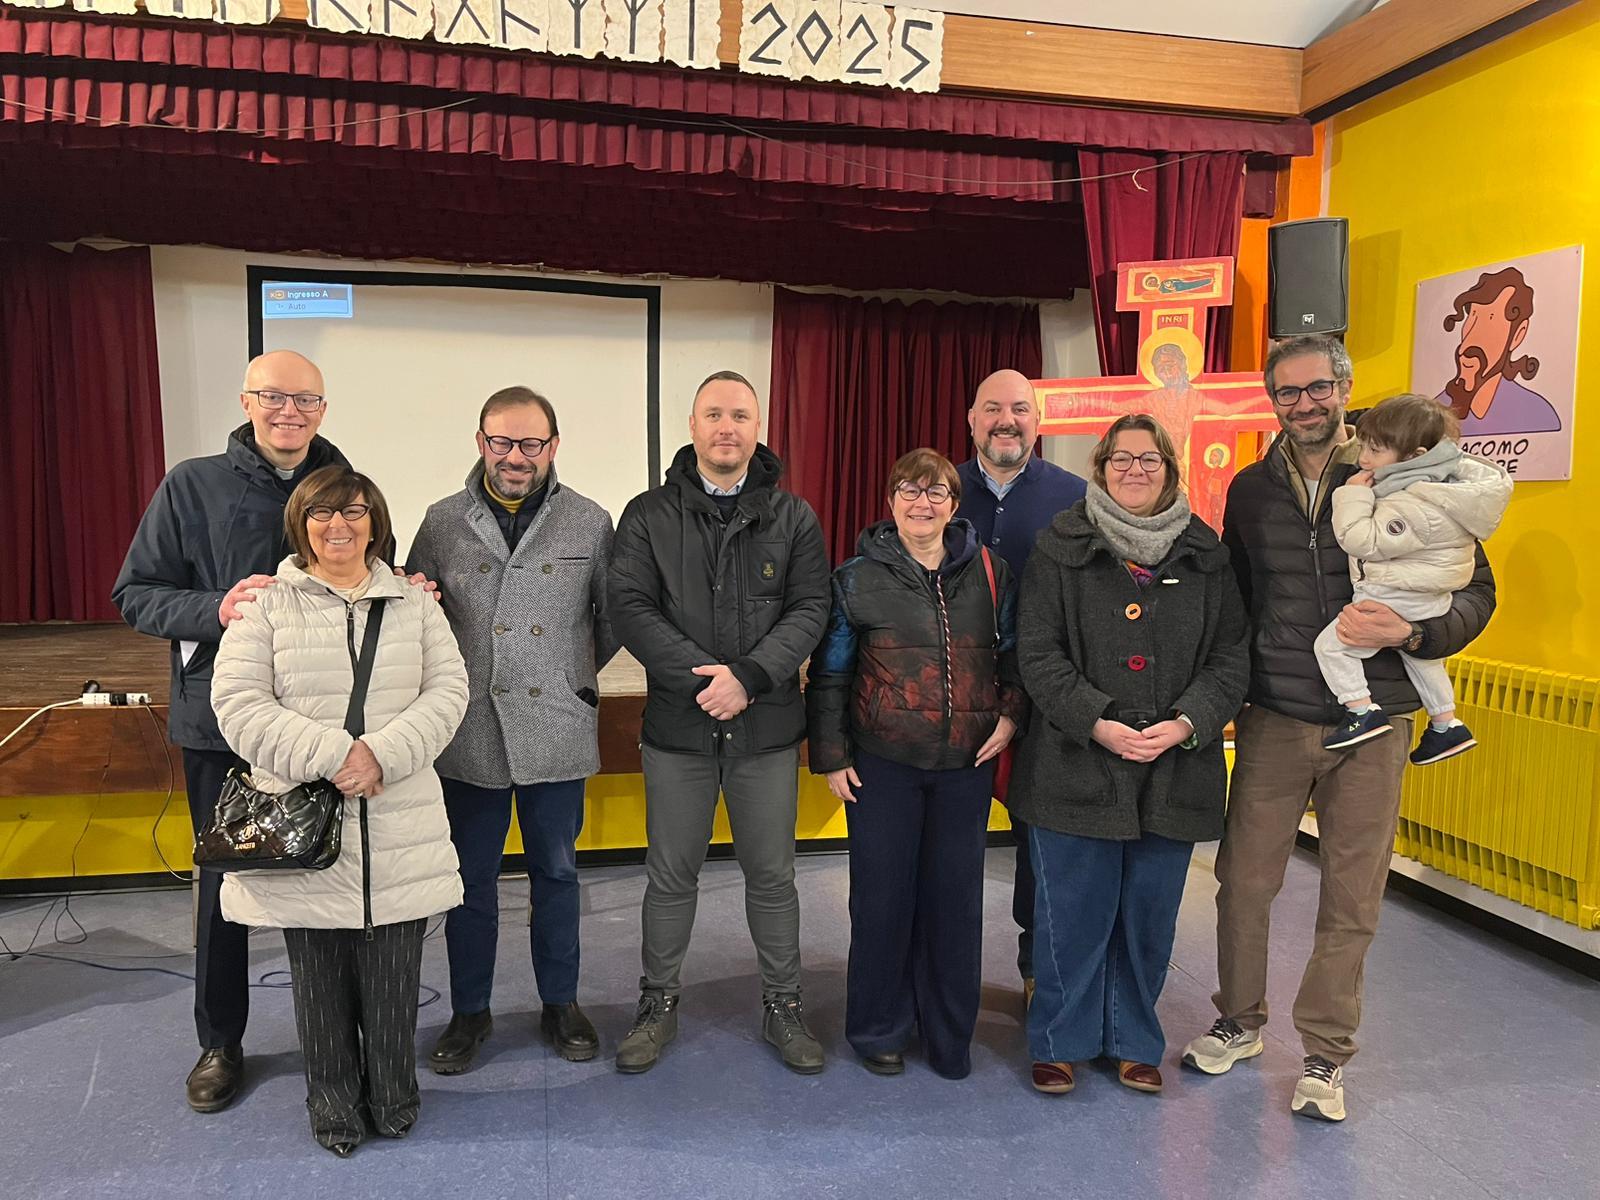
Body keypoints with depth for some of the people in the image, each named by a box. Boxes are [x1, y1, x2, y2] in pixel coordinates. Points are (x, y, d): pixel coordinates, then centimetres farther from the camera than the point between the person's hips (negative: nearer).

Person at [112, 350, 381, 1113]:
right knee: (223, 884, 13)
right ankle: (220, 1043, 33)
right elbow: (135, 594, -1)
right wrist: (214, 610, -19)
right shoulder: (192, 486, -2)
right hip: (221, 720, -1)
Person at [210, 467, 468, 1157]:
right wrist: (331, 756, -18)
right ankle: (334, 1107, 30)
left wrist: (384, 753, -15)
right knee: (321, 976, 10)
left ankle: (393, 1098, 29)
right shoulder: (266, 606, 2)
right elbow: (238, 703, -6)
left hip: (399, 831, 1)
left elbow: (448, 691, 1)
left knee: (394, 975, 9)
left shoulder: (414, 604, 9)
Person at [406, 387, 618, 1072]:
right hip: (470, 734, 0)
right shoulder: (443, 523, 1)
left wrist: (576, 674, 9)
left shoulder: (590, 523, 0)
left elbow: (613, 617, 9)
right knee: (471, 879, 12)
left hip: (557, 733, 0)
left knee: (556, 873, 14)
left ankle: (561, 1003, 31)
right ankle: (469, 1011, 30)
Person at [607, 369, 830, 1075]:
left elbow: (809, 609, -5)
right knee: (670, 876, 12)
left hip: (767, 729, 1)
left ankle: (782, 1005, 30)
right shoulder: (648, 516, 2)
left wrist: (747, 676, -20)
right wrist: (700, 675, -19)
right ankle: (658, 1004, 31)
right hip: (676, 727, 0)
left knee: (771, 874, 12)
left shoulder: (793, 518, 4)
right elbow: (629, 606, -8)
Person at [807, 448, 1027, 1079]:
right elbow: (828, 676, 2)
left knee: (956, 896, 9)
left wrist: (1010, 713, -2)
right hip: (883, 765, -2)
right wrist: (830, 756, -1)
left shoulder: (990, 573, 4)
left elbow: (1014, 653, 14)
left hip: (966, 765, 2)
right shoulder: (859, 578, -2)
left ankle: (949, 1033, 27)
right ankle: (879, 1028, 25)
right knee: (882, 895, 6)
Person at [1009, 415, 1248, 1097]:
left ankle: (1133, 1041, 31)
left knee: (1150, 913, 12)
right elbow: (1039, 654, -5)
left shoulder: (1204, 555, 7)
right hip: (1076, 766, -2)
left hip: (1175, 769, 3)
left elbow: (1231, 657, 4)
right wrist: (1098, 723, -16)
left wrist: (1187, 723, -12)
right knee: (1074, 911, 5)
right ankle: (1061, 1040, 25)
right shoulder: (1061, 548, 0)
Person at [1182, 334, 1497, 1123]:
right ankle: (1239, 1022, 30)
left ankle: (1325, 1057, 25)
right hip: (1273, 719, 2)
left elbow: (1476, 591, -1)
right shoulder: (1250, 489, 6)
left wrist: (1410, 633, -20)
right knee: (1243, 880, 8)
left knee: (1351, 901, 7)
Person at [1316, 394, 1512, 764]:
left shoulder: (1411, 508, -30)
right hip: (1427, 601, 11)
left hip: (1395, 601, -11)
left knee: (1331, 645, -5)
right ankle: (1447, 725, 41)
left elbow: (1363, 542, -30)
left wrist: (1355, 495, -21)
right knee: (1419, 655, 28)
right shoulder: (1437, 481, 0)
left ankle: (1364, 713, -4)